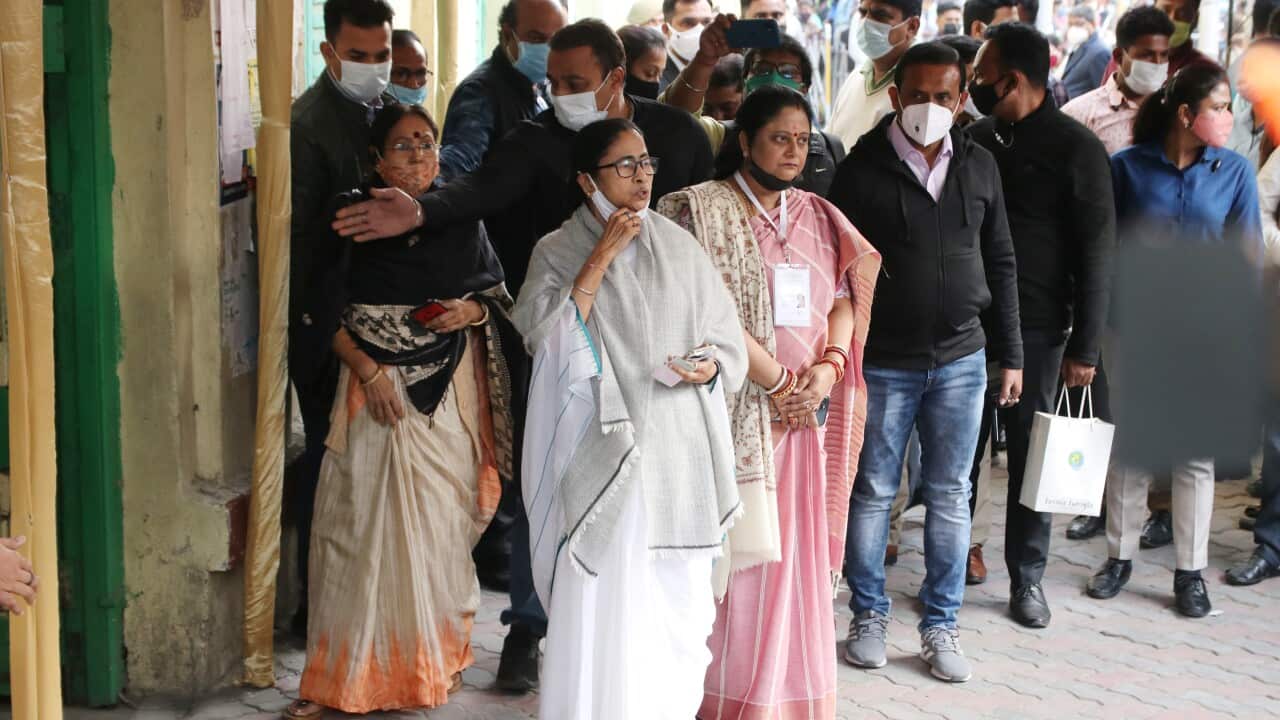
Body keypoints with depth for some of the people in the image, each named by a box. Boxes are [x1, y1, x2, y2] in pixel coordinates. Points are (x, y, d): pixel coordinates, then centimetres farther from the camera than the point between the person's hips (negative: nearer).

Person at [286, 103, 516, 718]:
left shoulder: (460, 217, 7)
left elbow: (498, 293, 13)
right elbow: (325, 308, -2)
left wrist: (474, 311, -9)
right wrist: (368, 371, -13)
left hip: (449, 389, 2)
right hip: (375, 382, -1)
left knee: (440, 518, 2)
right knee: (363, 518, -4)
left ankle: (437, 657, 18)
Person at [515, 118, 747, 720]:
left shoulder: (679, 248, 10)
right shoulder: (559, 252, 4)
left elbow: (729, 341, 12)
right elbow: (544, 337, -12)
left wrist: (710, 367, -10)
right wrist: (601, 257, -12)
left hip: (676, 459, 2)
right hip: (601, 457, -2)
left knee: (675, 604, 5)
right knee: (600, 606, -4)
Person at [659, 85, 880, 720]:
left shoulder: (818, 216, 14)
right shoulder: (701, 210, -5)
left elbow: (844, 300, 10)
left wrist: (827, 369, -9)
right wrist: (780, 381, -14)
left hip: (807, 410, 5)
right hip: (738, 411, -5)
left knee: (797, 553, 9)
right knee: (742, 553, -3)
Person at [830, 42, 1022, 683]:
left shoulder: (979, 166, 4)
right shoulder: (863, 168, -7)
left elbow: (1001, 264, 10)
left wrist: (1011, 356, 9)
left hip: (961, 360, 3)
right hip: (882, 362, -3)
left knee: (950, 497, 8)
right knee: (873, 492, 7)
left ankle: (941, 625, 19)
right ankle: (869, 616, 23)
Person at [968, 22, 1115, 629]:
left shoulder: (1075, 149, -6)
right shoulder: (977, 138, 8)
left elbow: (1097, 253, -6)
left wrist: (1085, 347, -9)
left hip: (1034, 327, -4)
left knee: (1030, 451, 4)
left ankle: (1027, 577, 16)